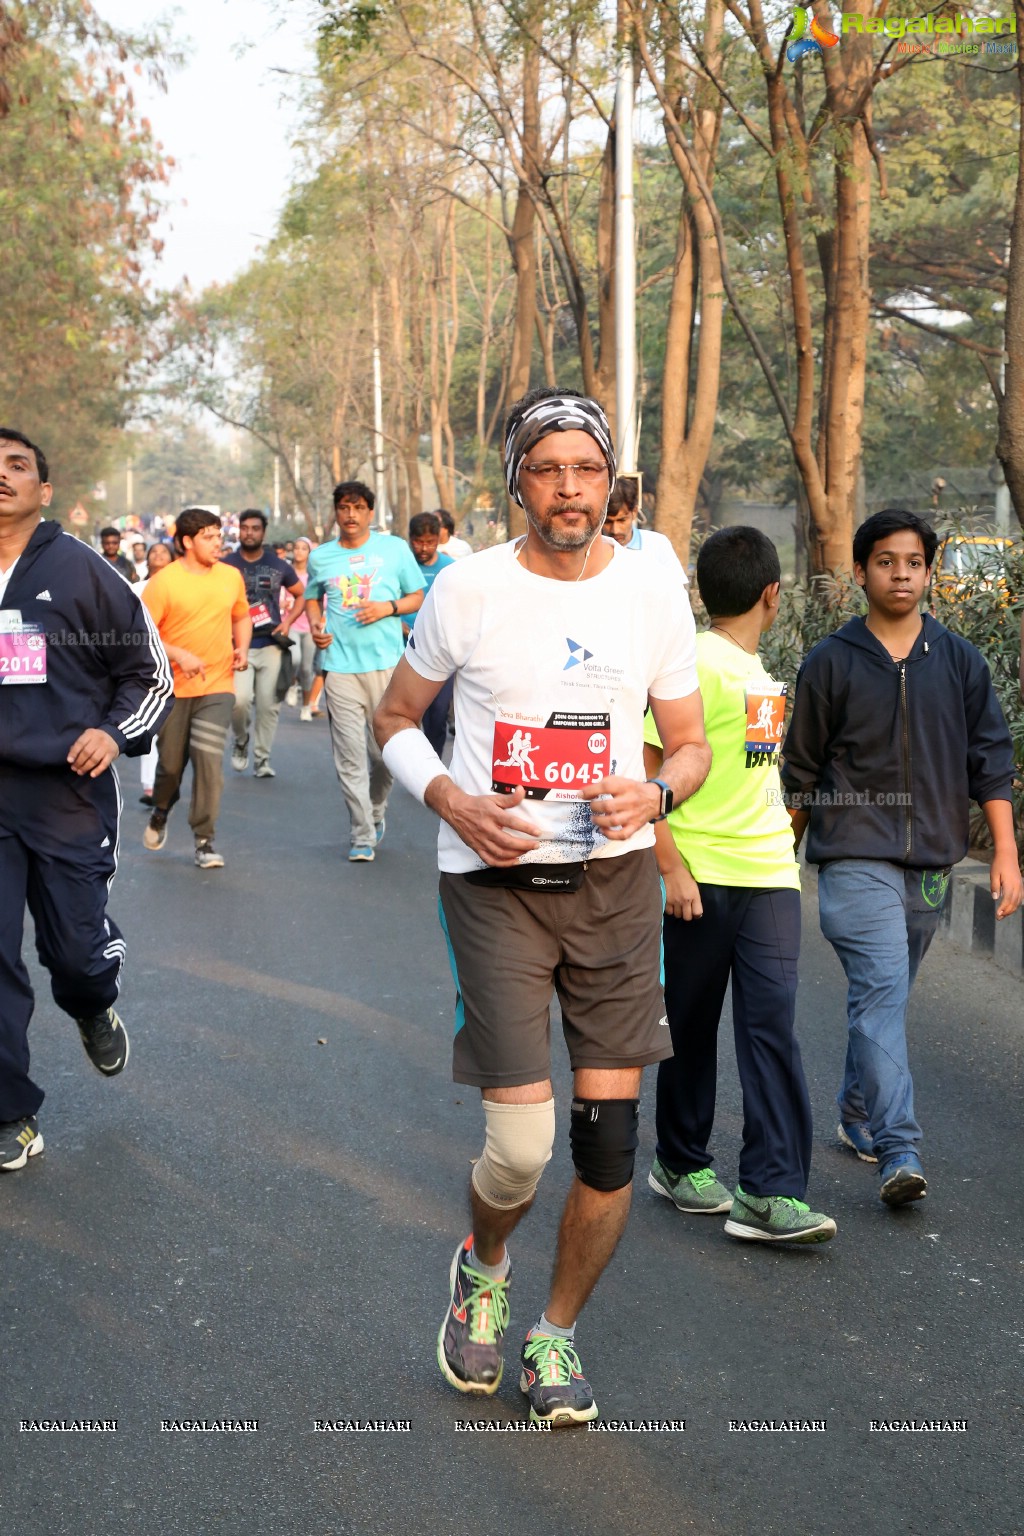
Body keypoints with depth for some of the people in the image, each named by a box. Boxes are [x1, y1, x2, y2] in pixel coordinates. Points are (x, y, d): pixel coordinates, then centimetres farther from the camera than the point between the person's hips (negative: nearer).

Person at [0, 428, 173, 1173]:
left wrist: (117, 733, -10)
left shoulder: (81, 570, 0)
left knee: (77, 947, 5)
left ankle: (95, 1009, 43)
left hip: (68, 791, -2)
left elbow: (150, 669, 5)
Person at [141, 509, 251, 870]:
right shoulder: (164, 582, -9)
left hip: (217, 685, 2)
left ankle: (205, 841, -3)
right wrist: (178, 655, -22)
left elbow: (242, 616, 20)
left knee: (209, 759, -12)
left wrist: (242, 648, 2)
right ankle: (160, 814, 41)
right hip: (173, 687, -1)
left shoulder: (231, 576, 4)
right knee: (171, 763, 10)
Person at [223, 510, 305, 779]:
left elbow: (301, 595, 17)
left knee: (268, 705, 0)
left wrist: (288, 621, 2)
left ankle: (262, 758, 14)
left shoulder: (278, 565, 7)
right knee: (240, 699, -20)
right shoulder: (226, 565, 2)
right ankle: (241, 741, 9)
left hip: (271, 645, 2)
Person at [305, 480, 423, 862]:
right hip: (340, 665, 1)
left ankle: (375, 813, 31)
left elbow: (417, 597, 10)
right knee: (349, 756, -4)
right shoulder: (320, 557, 10)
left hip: (386, 662, 0)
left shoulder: (394, 549, 6)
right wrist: (315, 623, 4)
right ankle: (362, 835, 2)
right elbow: (313, 598, 25)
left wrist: (389, 607, -9)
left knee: (386, 750, 5)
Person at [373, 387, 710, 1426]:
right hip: (495, 882, -2)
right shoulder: (468, 589, -3)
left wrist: (656, 793, -11)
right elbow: (395, 717, 9)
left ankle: (556, 1333, 27)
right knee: (520, 1148, -8)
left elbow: (690, 743, 12)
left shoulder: (653, 594, 3)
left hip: (616, 880, 2)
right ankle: (481, 1267, 28)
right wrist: (451, 801, -9)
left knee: (609, 1142, 2)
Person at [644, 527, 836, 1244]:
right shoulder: (695, 665, -10)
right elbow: (643, 772, -13)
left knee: (771, 1022, -4)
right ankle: (681, 1163, 26)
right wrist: (672, 869, -17)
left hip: (770, 872, 6)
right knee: (692, 1025, 8)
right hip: (702, 877, -6)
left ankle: (771, 1191, -5)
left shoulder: (758, 670, 15)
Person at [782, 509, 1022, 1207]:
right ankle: (899, 1150, -18)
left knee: (886, 996, 13)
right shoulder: (831, 663, 2)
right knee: (881, 992, -15)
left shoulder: (960, 661, 8)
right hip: (856, 860, -3)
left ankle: (858, 1112, 32)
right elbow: (801, 774, 8)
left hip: (931, 863, 3)